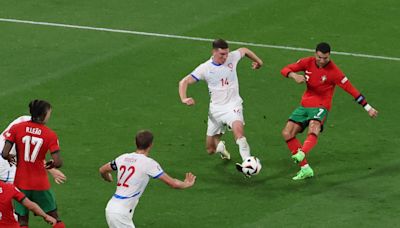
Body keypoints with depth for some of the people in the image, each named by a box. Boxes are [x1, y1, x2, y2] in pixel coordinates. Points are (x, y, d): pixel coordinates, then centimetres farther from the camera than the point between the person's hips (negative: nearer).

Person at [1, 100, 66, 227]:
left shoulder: (16, 128, -7)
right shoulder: (50, 135, -9)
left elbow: (5, 154, -14)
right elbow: (58, 163, -15)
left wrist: (10, 158, 9)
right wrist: (52, 164, 8)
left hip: (21, 182, 1)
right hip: (41, 182, -1)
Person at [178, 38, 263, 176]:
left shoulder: (232, 58, -4)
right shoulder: (205, 68, -7)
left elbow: (244, 50, 19)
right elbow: (184, 82, -6)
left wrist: (258, 61, 32)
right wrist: (184, 99, -23)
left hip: (233, 105, -1)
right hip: (216, 109, 1)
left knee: (238, 128, -36)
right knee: (210, 150, 7)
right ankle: (220, 147, 45)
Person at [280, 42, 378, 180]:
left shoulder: (333, 71, -14)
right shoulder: (308, 62, -3)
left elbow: (351, 90, -12)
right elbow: (285, 70, -1)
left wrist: (368, 108, -12)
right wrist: (294, 75, -26)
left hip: (320, 107, -5)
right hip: (305, 105, 5)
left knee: (314, 128, -35)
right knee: (287, 133, -6)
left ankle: (301, 154, -62)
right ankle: (305, 169, -2)